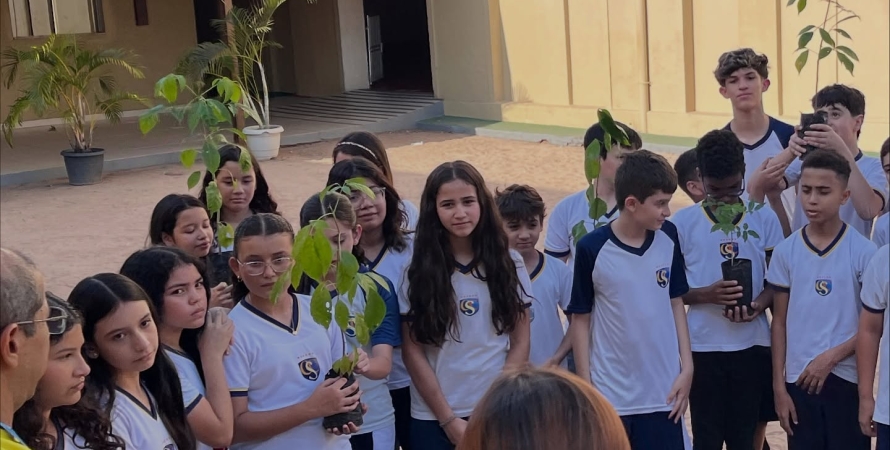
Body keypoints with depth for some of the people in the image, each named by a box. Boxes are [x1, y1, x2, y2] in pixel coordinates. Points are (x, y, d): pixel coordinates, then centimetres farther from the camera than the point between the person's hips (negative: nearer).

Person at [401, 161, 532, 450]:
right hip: (433, 418, -1)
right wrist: (448, 418, -8)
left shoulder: (508, 264, 1)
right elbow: (412, 351, -3)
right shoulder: (418, 270, -3)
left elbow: (520, 342, 2)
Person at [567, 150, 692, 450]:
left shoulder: (668, 237, -2)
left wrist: (687, 367, 3)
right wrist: (586, 387, -4)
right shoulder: (592, 249, -12)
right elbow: (580, 319, -4)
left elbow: (675, 303, 8)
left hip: (662, 389, 3)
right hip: (610, 393, -3)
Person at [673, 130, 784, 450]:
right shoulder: (683, 222, -2)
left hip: (752, 345, 1)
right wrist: (706, 294, -18)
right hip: (703, 346, -1)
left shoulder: (764, 219, 2)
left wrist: (759, 304, -15)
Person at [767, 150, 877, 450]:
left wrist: (831, 357, -13)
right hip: (800, 380, 2)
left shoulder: (863, 251, -6)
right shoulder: (786, 251, 1)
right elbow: (780, 322, 6)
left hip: (847, 379, -2)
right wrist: (779, 386, 3)